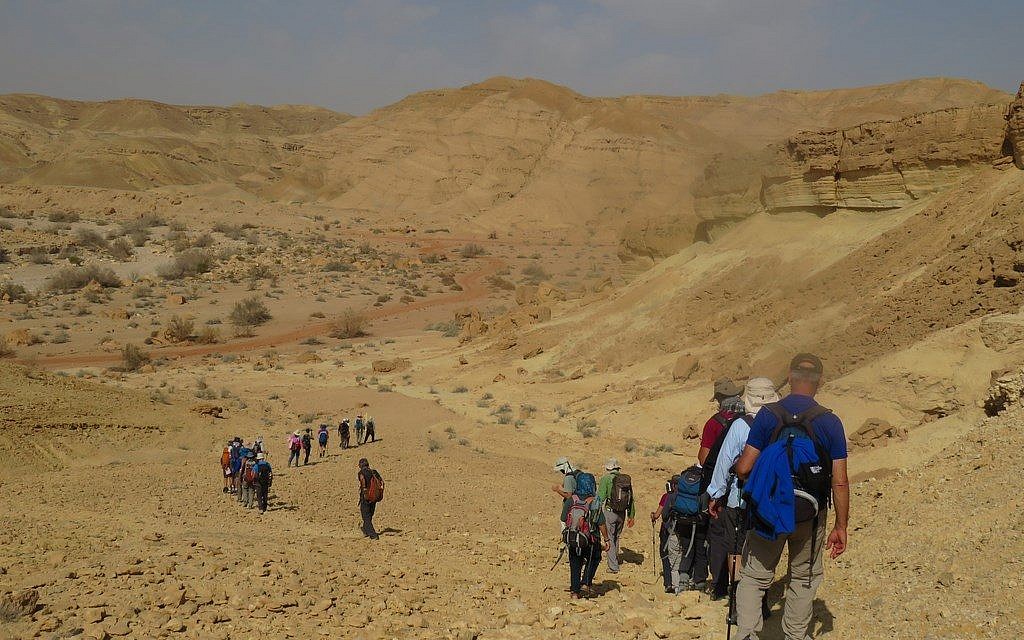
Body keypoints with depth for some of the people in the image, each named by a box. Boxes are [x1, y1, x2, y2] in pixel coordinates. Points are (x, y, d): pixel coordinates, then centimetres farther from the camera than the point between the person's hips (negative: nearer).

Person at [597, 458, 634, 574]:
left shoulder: (606, 478, -6)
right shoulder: (626, 479, 9)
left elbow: (600, 498, -11)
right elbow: (631, 499, 13)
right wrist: (631, 516, 19)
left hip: (610, 512, -5)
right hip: (622, 513, 5)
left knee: (610, 539, 1)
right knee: (616, 537, 21)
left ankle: (613, 566, -2)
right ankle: (615, 560, 33)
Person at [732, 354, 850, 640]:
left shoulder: (767, 415, -9)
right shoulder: (830, 422, -8)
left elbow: (744, 468, -11)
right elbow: (840, 482, -8)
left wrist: (738, 465, 13)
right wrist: (841, 527, 1)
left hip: (769, 511, -1)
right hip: (810, 516, 1)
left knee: (754, 576, 11)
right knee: (804, 578, 20)